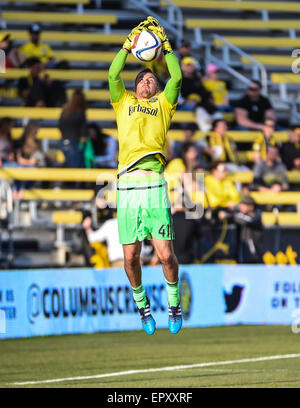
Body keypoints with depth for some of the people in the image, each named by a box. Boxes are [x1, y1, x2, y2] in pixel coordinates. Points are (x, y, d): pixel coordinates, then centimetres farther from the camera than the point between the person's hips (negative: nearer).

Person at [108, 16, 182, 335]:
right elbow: (113, 75, 7)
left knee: (166, 254, -7)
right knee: (130, 257, -1)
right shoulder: (124, 103, 22)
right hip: (127, 186, 1)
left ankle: (174, 302, 16)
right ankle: (141, 302, 22)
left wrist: (165, 44, 12)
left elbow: (176, 78, 6)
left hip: (155, 186, -1)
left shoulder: (163, 105, 20)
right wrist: (129, 43, 11)